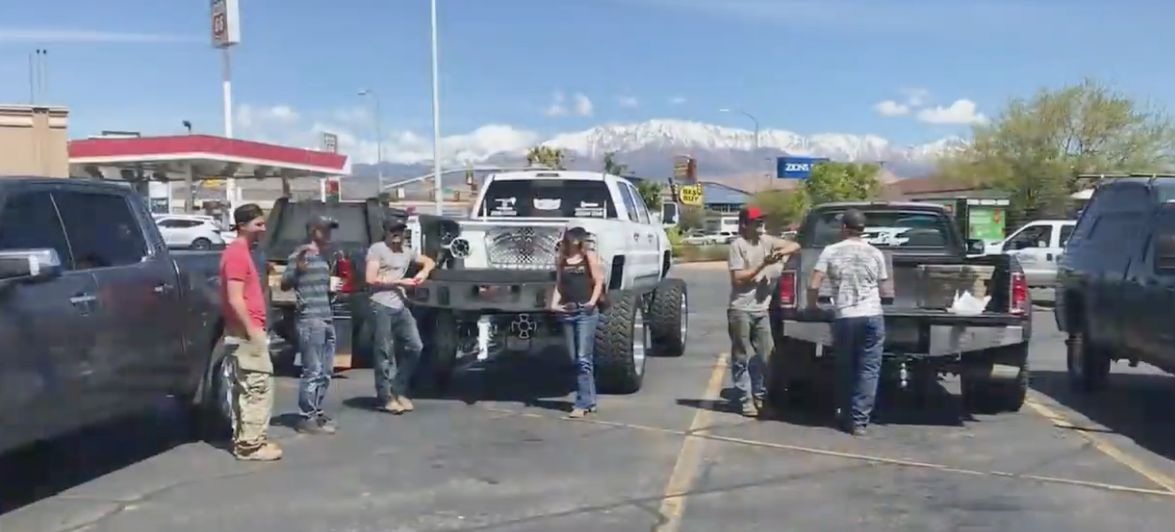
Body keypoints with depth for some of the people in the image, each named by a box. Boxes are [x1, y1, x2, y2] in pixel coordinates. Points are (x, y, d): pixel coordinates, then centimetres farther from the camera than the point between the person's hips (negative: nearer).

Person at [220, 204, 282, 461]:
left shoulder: (241, 252, 17)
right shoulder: (237, 253, -15)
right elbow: (235, 299, -21)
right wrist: (252, 330, -21)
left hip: (246, 330, 11)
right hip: (246, 331, -11)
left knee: (245, 387, 13)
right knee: (258, 386, -9)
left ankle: (244, 439, 18)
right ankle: (251, 444, -7)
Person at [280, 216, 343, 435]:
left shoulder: (323, 257, 18)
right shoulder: (300, 254, -7)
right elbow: (285, 284, -15)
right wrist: (298, 266, -30)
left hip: (327, 319, 9)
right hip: (309, 320, -9)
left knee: (325, 372, 13)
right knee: (313, 371, -9)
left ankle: (316, 412, 23)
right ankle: (306, 418, -3)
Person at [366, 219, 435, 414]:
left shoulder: (407, 251, 18)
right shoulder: (377, 249, -2)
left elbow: (429, 261, 31)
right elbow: (371, 279, -10)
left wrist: (424, 271, 8)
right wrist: (399, 282, -9)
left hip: (401, 307, 7)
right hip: (382, 306, -7)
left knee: (415, 346, 4)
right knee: (385, 353, -3)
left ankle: (399, 391, 17)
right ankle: (386, 398, 5)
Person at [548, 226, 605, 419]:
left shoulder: (589, 257, 2)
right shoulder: (560, 260, 13)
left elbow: (598, 282, -1)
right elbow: (559, 285, 13)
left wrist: (592, 302, -15)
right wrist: (554, 303, -1)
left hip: (586, 312, -5)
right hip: (566, 313, 5)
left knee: (583, 358, -8)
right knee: (575, 359, 7)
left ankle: (583, 403, -6)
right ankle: (589, 400, 17)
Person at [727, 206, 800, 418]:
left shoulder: (766, 240, 8)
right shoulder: (737, 245, -8)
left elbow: (795, 245, 12)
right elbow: (738, 278, -13)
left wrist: (782, 252, -9)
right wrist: (762, 265, -16)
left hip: (762, 309, 6)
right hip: (741, 310, -6)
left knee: (764, 355, 10)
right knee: (742, 358, 1)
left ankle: (759, 396, 22)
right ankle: (745, 400, 7)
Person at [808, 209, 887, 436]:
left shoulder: (831, 252, 1)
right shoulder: (875, 253, 7)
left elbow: (813, 286, -4)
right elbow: (881, 289, 14)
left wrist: (811, 306, 15)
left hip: (844, 318, 0)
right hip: (872, 316, 1)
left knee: (845, 370, 14)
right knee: (868, 369, 4)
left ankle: (847, 417, 22)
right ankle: (859, 421, 0)